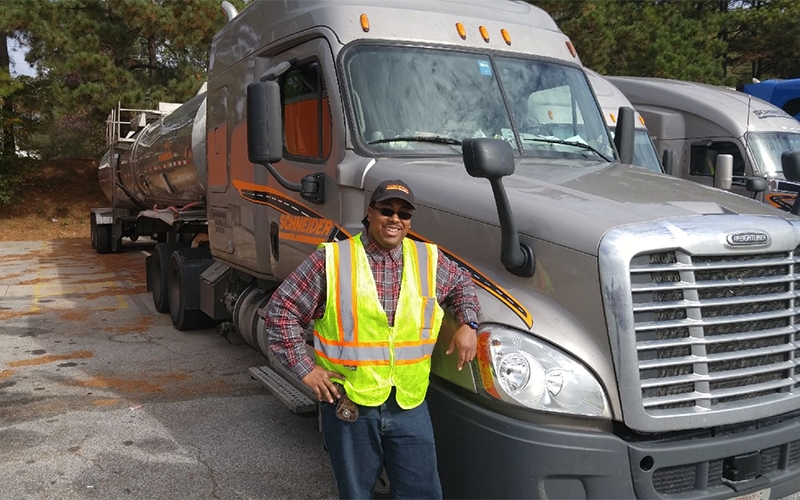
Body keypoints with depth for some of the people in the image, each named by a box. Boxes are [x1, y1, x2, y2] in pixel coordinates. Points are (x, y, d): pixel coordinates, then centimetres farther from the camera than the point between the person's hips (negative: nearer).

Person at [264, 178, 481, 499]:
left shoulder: (429, 259, 4)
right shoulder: (332, 259, -8)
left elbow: (462, 285, 24)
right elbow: (280, 311, -4)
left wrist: (468, 323, 6)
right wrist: (305, 368, -7)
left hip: (410, 405, 3)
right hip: (347, 402, -2)